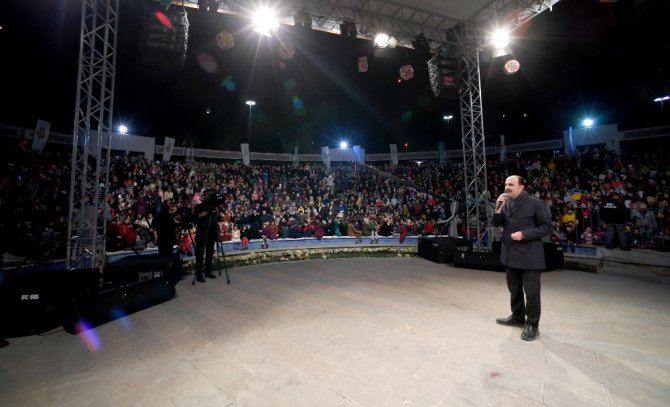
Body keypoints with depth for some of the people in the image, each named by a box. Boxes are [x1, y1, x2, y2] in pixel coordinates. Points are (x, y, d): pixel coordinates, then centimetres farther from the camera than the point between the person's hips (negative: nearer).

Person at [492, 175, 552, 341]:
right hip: (510, 254, 6)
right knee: (514, 290, 19)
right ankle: (517, 317, 37)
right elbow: (496, 224, 3)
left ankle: (532, 325, 20)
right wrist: (498, 208, -13)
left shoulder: (536, 203, -10)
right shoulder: (505, 203, 6)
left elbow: (547, 227, -10)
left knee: (531, 292, 4)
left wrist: (524, 234, -20)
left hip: (529, 256, -6)